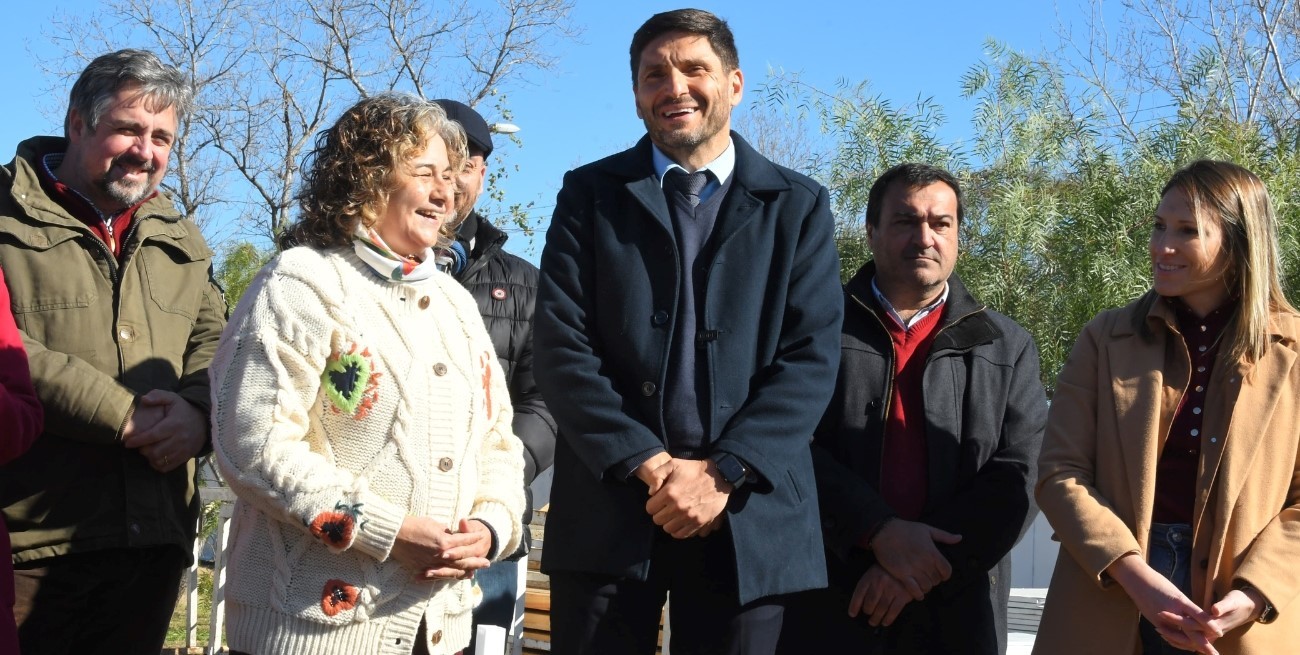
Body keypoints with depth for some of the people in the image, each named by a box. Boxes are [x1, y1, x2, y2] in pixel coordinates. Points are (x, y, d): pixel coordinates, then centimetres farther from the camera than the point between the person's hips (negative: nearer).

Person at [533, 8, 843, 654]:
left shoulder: (798, 206, 8)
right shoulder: (590, 195, 8)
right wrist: (652, 466, -12)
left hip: (748, 512, 0)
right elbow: (560, 349, -2)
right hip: (608, 503, 0)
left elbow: (811, 357, 0)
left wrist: (723, 472, -12)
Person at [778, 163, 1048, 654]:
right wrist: (879, 531, -17)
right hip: (826, 605, -1)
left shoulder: (1007, 347, 9)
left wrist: (928, 566, -12)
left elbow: (1016, 478, 0)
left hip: (954, 616, 1)